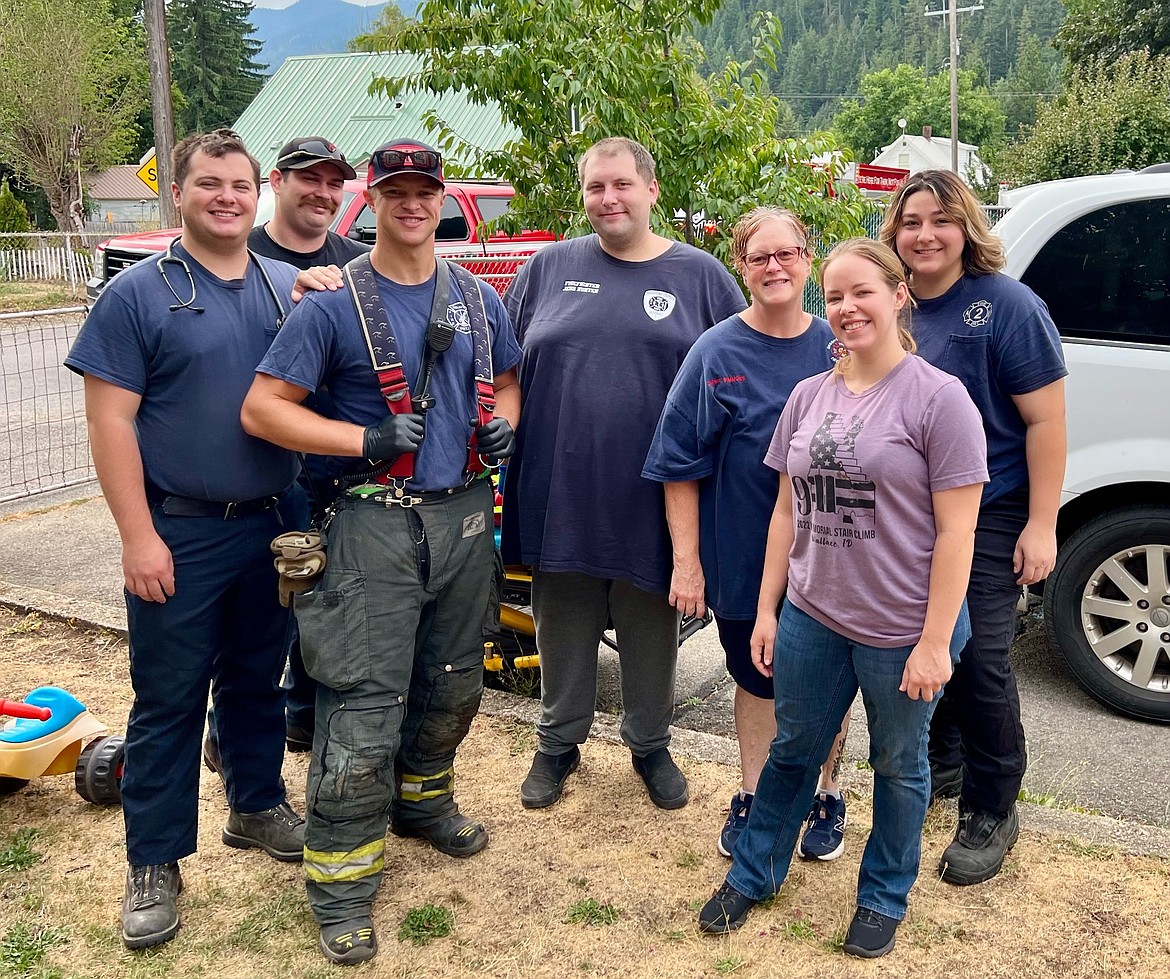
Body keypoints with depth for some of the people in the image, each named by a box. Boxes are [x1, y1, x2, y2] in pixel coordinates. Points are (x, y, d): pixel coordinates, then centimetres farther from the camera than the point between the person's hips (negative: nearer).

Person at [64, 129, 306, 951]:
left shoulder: (289, 288, 7)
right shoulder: (138, 293, -5)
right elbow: (111, 420, -9)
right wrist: (138, 536, -14)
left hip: (274, 528, 4)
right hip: (181, 534, -4)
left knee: (257, 681, 18)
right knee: (168, 699, 4)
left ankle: (257, 808, 36)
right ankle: (154, 865, 17)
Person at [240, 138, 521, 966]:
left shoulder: (478, 299, 9)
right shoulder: (334, 302, -6)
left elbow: (508, 380, 21)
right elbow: (263, 408, -9)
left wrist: (503, 424, -2)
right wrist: (368, 440, -19)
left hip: (465, 516, 5)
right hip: (377, 523, -5)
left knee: (453, 680, 17)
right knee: (365, 701, -6)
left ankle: (422, 797, 41)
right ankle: (342, 871, 7)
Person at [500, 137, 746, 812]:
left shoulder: (701, 276, 2)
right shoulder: (550, 267, 5)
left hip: (653, 504, -1)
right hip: (559, 498, 1)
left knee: (652, 633, 13)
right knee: (563, 630, 14)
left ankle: (651, 745, 34)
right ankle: (560, 743, 33)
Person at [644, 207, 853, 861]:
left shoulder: (838, 347, -1)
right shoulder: (717, 353, -6)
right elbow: (682, 466, -6)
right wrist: (687, 560, -9)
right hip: (744, 556, -1)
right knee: (757, 678, 16)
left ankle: (828, 797, 35)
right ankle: (752, 797, 36)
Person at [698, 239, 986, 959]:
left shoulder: (938, 397, -12)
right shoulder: (808, 397, 4)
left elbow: (956, 531, -14)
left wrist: (935, 642, -16)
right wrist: (767, 609, 8)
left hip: (903, 632, -4)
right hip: (812, 620, 4)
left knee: (898, 767, 15)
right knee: (792, 752, 19)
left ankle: (884, 897, 36)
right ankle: (753, 874, 37)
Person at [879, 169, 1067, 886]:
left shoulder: (1006, 304, -12)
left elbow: (1045, 419, -14)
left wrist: (1042, 525, -17)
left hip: (989, 518, -5)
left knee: (979, 663, -1)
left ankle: (993, 813, 17)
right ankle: (941, 765, 37)